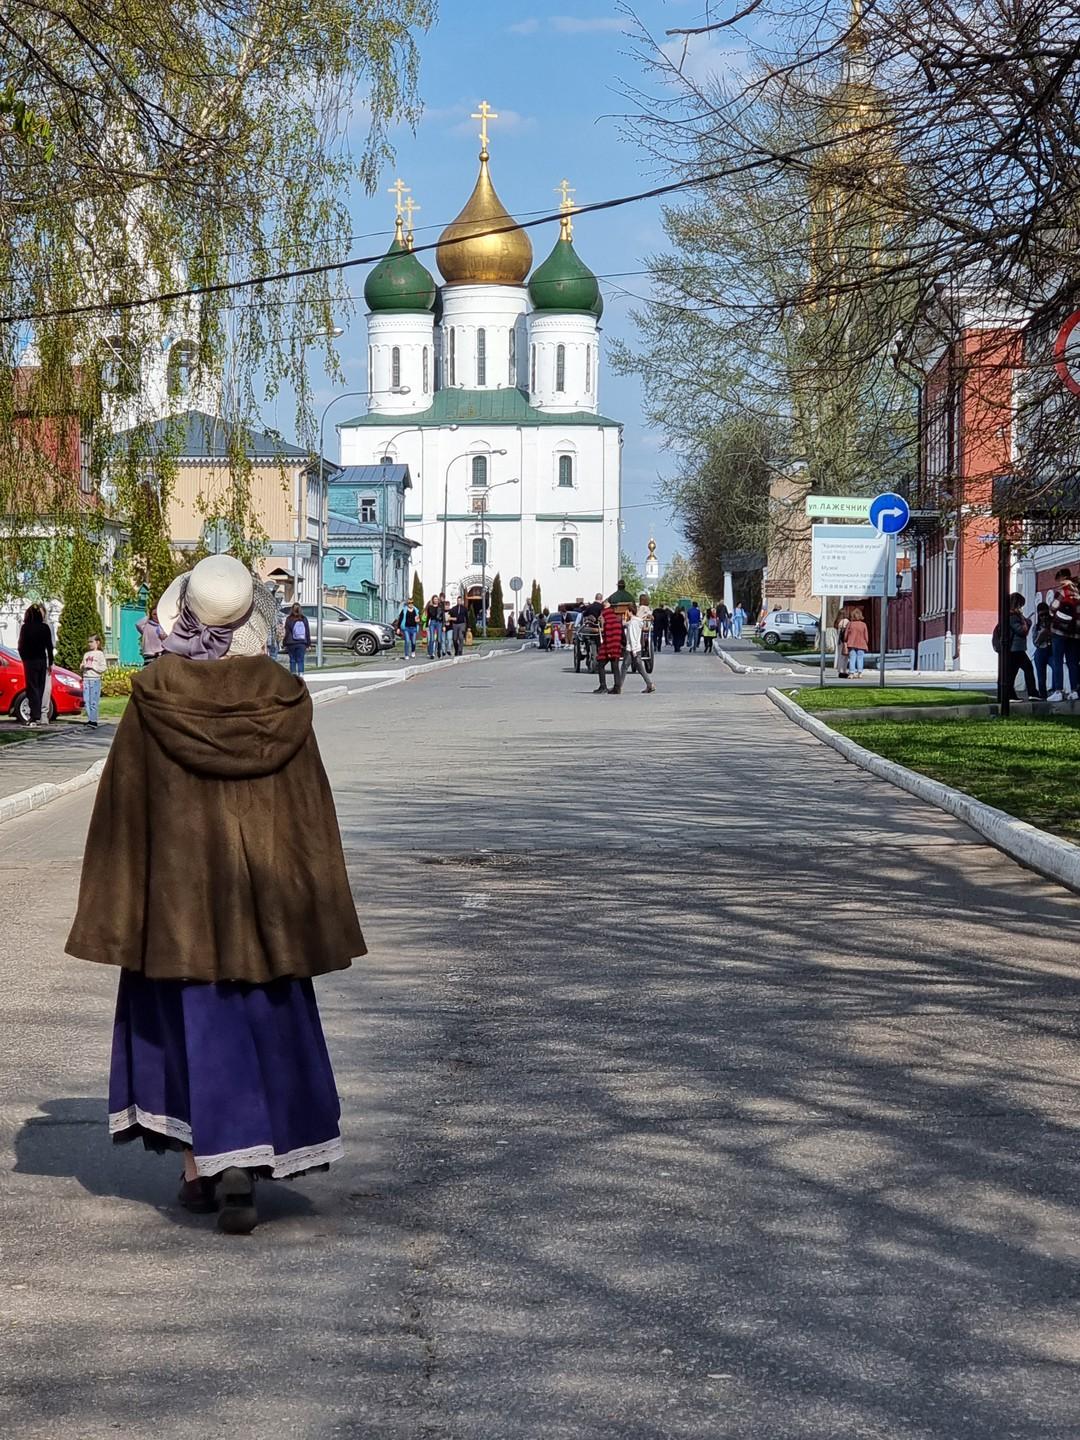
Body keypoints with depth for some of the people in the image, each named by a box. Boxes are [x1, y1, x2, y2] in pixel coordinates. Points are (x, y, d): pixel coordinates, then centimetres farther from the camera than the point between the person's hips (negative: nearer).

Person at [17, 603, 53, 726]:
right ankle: (37, 716, 8)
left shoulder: (26, 627, -8)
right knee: (40, 688, 9)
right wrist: (50, 663, 10)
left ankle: (35, 716, -11)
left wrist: (24, 658, 11)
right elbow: (49, 647, 2)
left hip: (30, 661, -3)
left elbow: (21, 646, -4)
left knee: (32, 688, -2)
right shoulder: (45, 627, 0)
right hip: (42, 660, 3)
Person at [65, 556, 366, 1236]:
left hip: (175, 886, -1)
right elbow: (312, 808, -2)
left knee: (193, 1018, 9)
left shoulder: (154, 697, -9)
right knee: (266, 1018, 11)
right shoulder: (283, 696, -6)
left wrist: (117, 909, 4)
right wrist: (313, 906, 7)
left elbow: (122, 805, -5)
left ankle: (204, 1169, 7)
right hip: (264, 889, 1)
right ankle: (240, 1164, 3)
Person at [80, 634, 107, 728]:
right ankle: (89, 719, 7)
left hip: (95, 679, -6)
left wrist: (92, 666, -12)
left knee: (94, 702, -9)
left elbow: (103, 668, -7)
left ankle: (94, 721, -10)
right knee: (86, 702, 2)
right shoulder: (86, 654, 18)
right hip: (86, 679, 6)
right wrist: (82, 666, 2)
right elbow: (82, 667, 24)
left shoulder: (100, 654, 0)